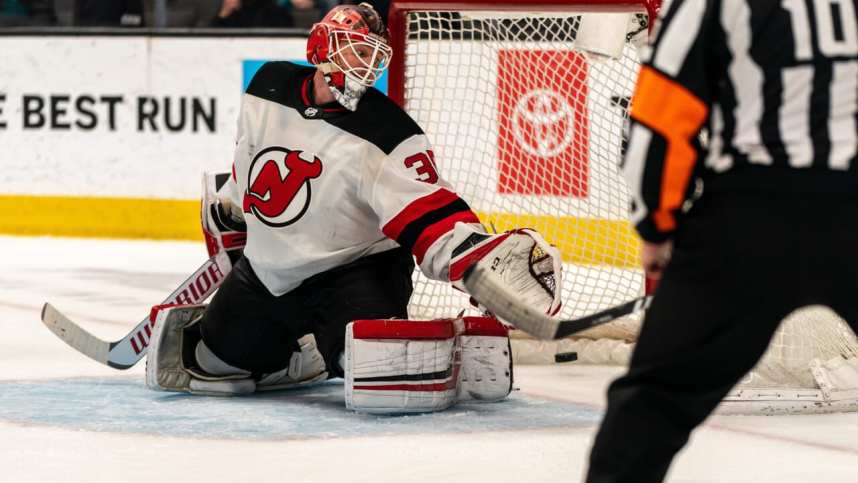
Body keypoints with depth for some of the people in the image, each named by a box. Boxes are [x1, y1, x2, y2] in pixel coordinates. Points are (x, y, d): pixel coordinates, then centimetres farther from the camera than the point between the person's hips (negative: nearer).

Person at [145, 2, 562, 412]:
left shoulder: (388, 136, -20)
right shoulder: (269, 88, -5)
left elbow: (426, 215, -28)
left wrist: (483, 259, -46)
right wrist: (229, 210, 29)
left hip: (354, 269, -6)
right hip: (265, 269, 6)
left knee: (381, 372, -32)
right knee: (206, 365, 10)